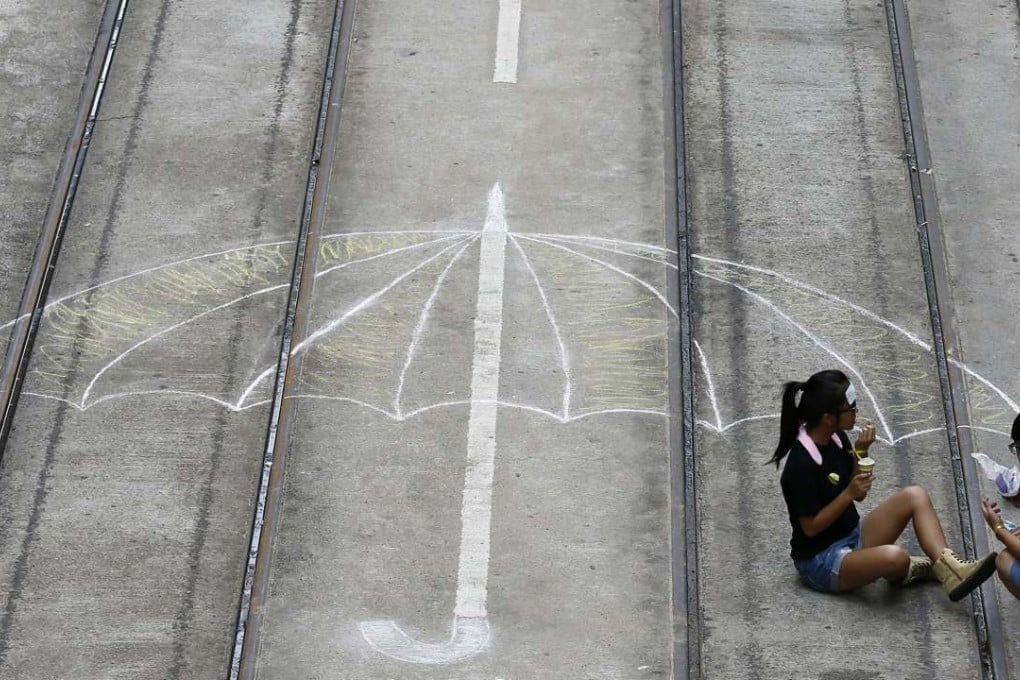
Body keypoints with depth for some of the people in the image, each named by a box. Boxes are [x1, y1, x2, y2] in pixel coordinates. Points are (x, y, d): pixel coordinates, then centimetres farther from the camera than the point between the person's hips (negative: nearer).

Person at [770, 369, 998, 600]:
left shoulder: (836, 438, -1)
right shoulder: (801, 465, -25)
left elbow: (859, 495, 7)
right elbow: (811, 527, -19)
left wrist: (861, 452, -9)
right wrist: (849, 493, -25)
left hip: (853, 536, 9)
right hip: (820, 560, -9)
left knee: (915, 496, -4)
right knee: (893, 556, -35)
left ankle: (950, 571, -16)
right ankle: (903, 570, 3)